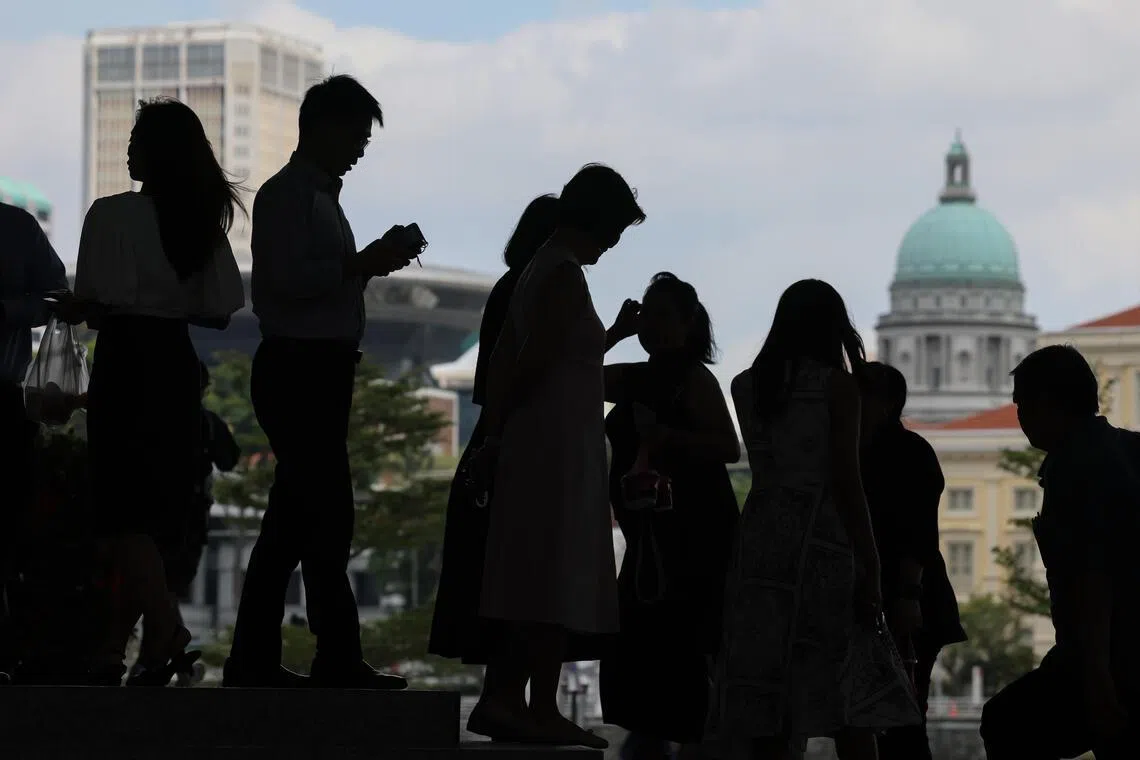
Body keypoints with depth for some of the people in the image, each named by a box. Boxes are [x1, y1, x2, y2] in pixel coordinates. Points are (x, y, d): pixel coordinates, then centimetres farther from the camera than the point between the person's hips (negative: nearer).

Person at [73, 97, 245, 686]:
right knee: (161, 506, 11)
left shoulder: (113, 215, -11)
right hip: (178, 367, 6)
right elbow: (220, 312, 5)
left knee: (124, 508, -4)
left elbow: (97, 305, -16)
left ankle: (165, 627, -23)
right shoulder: (204, 222, 6)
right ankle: (116, 645, 17)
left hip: (126, 364, -6)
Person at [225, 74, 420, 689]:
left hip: (319, 373, 10)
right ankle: (338, 661, -9)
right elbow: (289, 279, -22)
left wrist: (373, 263, 11)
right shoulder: (286, 195, -10)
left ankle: (253, 661, 12)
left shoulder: (320, 196, 20)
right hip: (298, 368, -10)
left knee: (292, 517, 10)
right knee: (327, 517, -10)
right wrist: (362, 265, -16)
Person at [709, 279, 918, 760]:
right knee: (850, 696, -4)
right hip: (822, 541, -4)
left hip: (760, 536, 5)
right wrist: (869, 567, -7)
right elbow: (846, 481, -8)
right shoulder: (836, 385, -2)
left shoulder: (747, 386, 10)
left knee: (766, 693, 2)